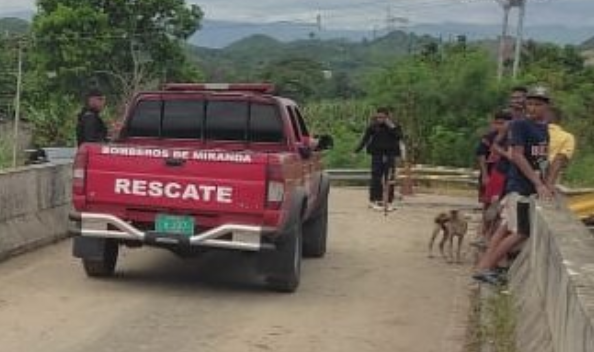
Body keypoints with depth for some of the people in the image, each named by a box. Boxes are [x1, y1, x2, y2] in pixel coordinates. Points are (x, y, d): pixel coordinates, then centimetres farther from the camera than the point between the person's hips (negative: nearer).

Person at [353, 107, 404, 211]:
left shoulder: (394, 126, 2)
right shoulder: (373, 127, 1)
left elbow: (399, 137, -11)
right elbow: (365, 139, 2)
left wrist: (392, 127, -18)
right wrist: (357, 151, -5)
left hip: (390, 155, 1)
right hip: (377, 155, -1)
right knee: (376, 178, -3)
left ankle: (389, 202, 9)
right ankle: (373, 201, 3)